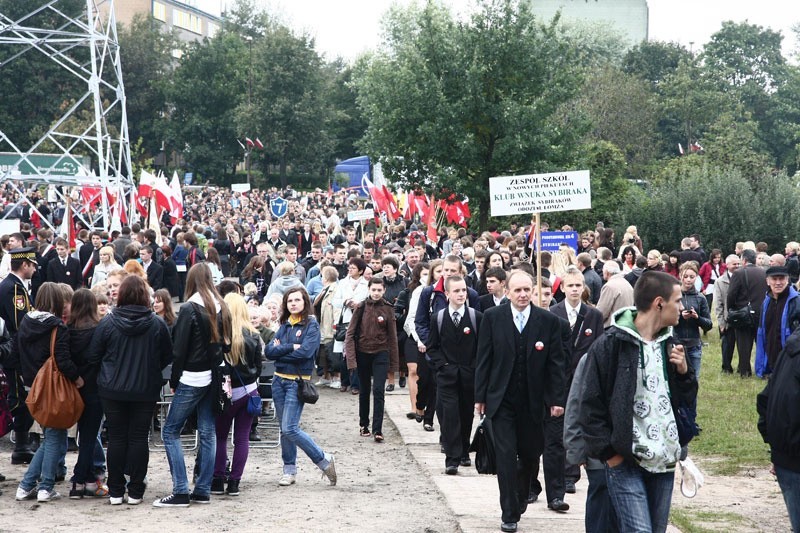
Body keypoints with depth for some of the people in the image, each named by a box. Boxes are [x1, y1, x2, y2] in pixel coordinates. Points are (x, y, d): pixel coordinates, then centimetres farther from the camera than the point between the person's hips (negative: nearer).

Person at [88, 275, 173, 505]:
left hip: (112, 391, 0)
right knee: (139, 438, 6)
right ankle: (135, 491, 7)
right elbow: (167, 358, 2)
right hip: (146, 391, 0)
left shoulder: (107, 323, -8)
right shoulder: (157, 324, -6)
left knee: (116, 438, 7)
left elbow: (93, 356, -2)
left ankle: (116, 491, 10)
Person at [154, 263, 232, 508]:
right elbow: (227, 342, 13)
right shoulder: (221, 308, 6)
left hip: (192, 378, -7)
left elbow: (179, 348, -11)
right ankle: (203, 490, 12)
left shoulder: (190, 309, -13)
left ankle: (181, 491, -6)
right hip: (213, 376, 7)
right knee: (207, 432, 10)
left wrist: (174, 380, -3)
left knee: (171, 431, 0)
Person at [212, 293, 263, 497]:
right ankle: (234, 482, 6)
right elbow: (258, 366, 5)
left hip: (227, 392, -2)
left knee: (220, 436, 11)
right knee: (242, 437, 6)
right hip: (249, 390, 2)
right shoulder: (253, 335, -3)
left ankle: (218, 481, 10)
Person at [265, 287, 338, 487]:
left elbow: (305, 351, -18)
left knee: (290, 429, -13)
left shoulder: (311, 325, -4)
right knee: (284, 429, 9)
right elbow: (269, 350, 0)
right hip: (279, 380, 6)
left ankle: (323, 459, 1)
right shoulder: (284, 326, 12)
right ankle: (290, 470, 19)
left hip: (297, 382, -6)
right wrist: (290, 348, -13)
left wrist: (280, 351, -6)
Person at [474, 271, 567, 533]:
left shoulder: (548, 321, -2)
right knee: (506, 455, -4)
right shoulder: (492, 317, -2)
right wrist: (480, 396, 0)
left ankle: (520, 498, 35)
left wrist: (557, 399, -3)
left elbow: (556, 363, 0)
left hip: (532, 401, 1)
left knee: (530, 454, 9)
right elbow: (483, 360, 1)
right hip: (502, 400, -1)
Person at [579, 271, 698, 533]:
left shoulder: (669, 344, 12)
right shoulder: (611, 345, -9)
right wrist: (609, 452, -11)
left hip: (664, 461, 7)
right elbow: (591, 406, -8)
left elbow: (686, 399, 18)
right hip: (625, 463, -7)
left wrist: (684, 371, -1)